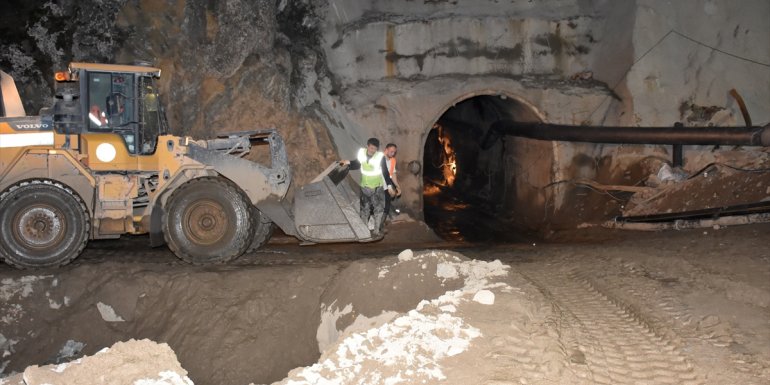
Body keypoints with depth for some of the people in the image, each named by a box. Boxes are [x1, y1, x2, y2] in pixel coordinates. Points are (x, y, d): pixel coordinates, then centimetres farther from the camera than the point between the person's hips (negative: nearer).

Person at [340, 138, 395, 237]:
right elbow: (357, 164, 8)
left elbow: (385, 172, -12)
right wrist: (348, 162, -9)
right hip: (364, 186, 4)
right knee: (364, 208, 16)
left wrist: (389, 185, -13)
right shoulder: (361, 153, -10)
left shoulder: (380, 156, -20)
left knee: (378, 209, 3)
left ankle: (376, 231, 14)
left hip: (377, 187, -3)